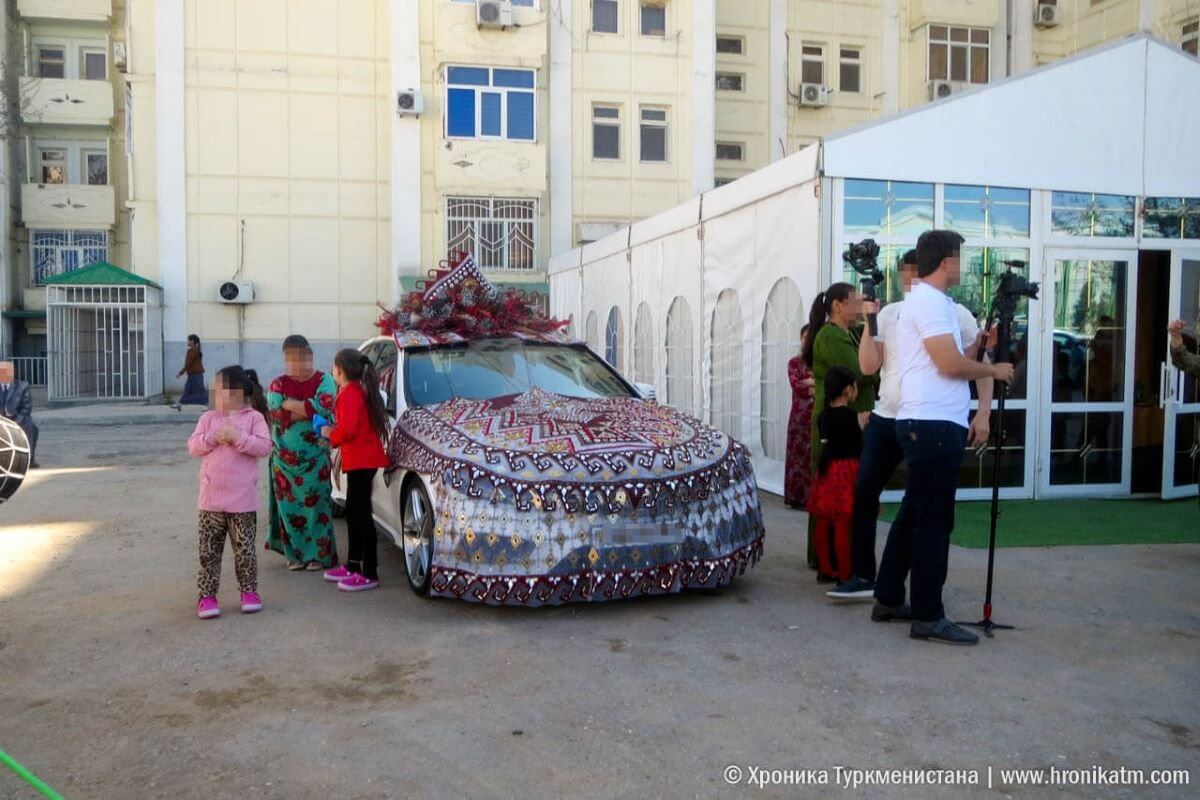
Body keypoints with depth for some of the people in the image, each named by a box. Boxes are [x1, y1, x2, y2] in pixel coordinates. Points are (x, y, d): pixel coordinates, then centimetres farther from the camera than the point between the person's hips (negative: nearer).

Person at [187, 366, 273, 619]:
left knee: (244, 549, 6)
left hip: (243, 500, -3)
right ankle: (207, 595, 13)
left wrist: (237, 437, -20)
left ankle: (249, 591, 19)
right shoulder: (208, 418, 8)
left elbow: (264, 447, -12)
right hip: (211, 499, 3)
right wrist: (214, 437, -15)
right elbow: (193, 447, 1)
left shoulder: (254, 418, -2)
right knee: (209, 550, 5)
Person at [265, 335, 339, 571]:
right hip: (285, 456, 2)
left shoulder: (323, 381, 4)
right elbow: (276, 411, -10)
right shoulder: (278, 384, 9)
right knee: (289, 504, 3)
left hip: (316, 456, -2)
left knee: (316, 503, -2)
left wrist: (290, 404, -12)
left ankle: (319, 554, 6)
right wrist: (309, 410, -14)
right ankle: (295, 554, 14)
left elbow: (324, 405, -16)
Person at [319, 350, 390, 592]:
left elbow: (348, 430, -23)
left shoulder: (349, 394, -15)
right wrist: (335, 431, 9)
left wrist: (330, 435, -5)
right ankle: (353, 565, 27)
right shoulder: (359, 391, 16)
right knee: (353, 512, 17)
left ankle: (370, 574, -6)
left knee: (361, 513, -8)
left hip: (362, 460, -11)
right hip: (360, 459, 11)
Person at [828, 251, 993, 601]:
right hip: (887, 418, 3)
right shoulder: (889, 314, 6)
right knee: (863, 492, -1)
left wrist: (983, 414, -8)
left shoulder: (956, 315, -2)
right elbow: (868, 366, 1)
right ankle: (863, 576, 10)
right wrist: (868, 322, -8)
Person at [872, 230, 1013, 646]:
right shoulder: (930, 301, -11)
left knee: (914, 514, 14)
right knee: (933, 520, -6)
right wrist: (994, 370, -2)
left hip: (925, 423, 10)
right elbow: (951, 365, -17)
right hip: (934, 424, -10)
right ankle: (928, 617, -1)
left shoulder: (924, 299, 20)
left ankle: (889, 599, 22)